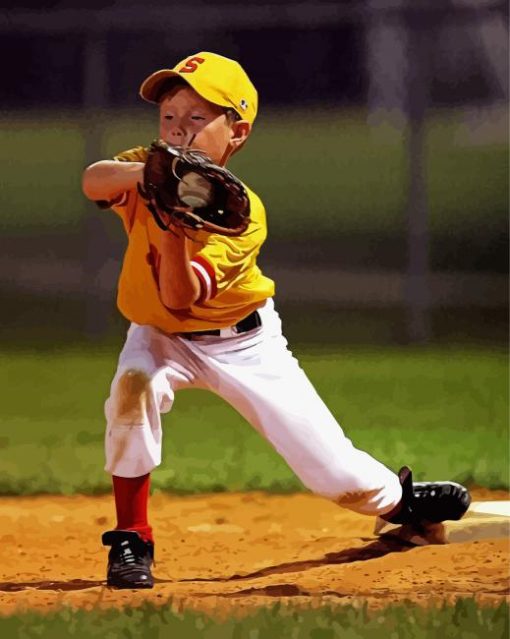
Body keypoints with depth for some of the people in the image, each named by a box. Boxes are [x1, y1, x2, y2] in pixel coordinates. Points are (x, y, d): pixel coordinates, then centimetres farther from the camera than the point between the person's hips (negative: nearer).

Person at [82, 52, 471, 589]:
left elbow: (180, 298, -37)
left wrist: (174, 225, -51)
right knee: (133, 386, -34)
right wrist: (153, 174, -59)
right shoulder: (145, 171, -18)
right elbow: (92, 182, -42)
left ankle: (398, 501, 31)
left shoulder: (242, 213, -26)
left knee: (336, 474, -5)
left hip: (241, 341, -2)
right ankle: (131, 541, -18)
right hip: (161, 336, 2)